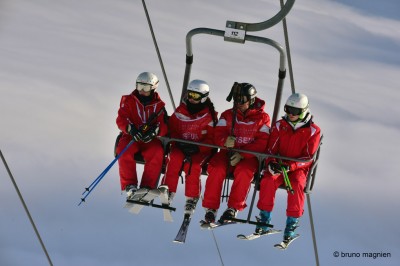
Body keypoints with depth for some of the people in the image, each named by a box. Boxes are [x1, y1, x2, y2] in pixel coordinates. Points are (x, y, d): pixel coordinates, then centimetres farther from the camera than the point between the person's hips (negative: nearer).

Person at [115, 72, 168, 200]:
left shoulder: (159, 105, 11)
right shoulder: (128, 101, 9)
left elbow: (164, 125, 0)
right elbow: (121, 120, -4)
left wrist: (155, 131, -25)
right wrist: (131, 129, -27)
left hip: (150, 139, 0)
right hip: (130, 137, 0)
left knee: (157, 153, -32)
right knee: (124, 152, -34)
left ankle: (147, 187, -32)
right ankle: (129, 186, -33)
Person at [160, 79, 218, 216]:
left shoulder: (209, 116, 1)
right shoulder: (180, 112, 10)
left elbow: (211, 139, -5)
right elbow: (172, 130, 8)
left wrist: (197, 147, -21)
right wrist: (179, 142, -12)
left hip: (201, 150, -2)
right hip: (180, 146, 2)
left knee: (193, 165, -32)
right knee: (175, 159, -31)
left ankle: (192, 198, -22)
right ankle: (168, 191, -28)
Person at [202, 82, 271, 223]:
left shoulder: (262, 118, 4)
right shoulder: (228, 115, 12)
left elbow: (262, 143, -7)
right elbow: (218, 135, 2)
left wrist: (242, 154, -20)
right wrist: (225, 141, -25)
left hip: (249, 156, -2)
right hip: (228, 153, 2)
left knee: (244, 171, -35)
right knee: (217, 168, -29)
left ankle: (234, 208, -27)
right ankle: (211, 207, -24)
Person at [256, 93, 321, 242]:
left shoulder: (313, 131, -3)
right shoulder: (279, 126, 5)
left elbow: (308, 157, -8)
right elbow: (271, 149, 4)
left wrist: (289, 166, -23)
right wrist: (271, 163, -19)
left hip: (299, 168, -2)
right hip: (278, 166, 2)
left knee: (296, 184, -34)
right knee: (268, 180, -29)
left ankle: (292, 223, -26)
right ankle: (264, 219, -21)